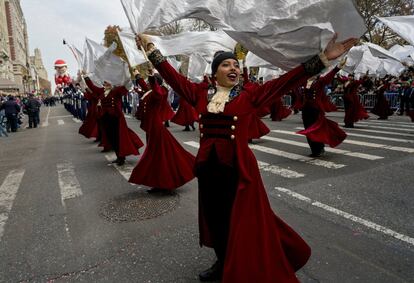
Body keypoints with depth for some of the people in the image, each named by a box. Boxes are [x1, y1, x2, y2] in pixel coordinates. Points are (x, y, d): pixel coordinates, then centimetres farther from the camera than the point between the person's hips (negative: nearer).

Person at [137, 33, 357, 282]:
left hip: (238, 167, -3)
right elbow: (173, 75, 9)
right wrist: (151, 49, 12)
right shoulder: (201, 93, 6)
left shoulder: (250, 95, -2)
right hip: (207, 166, 4)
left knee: (242, 222, 6)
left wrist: (323, 58, -12)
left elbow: (286, 81, -8)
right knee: (214, 219, 17)